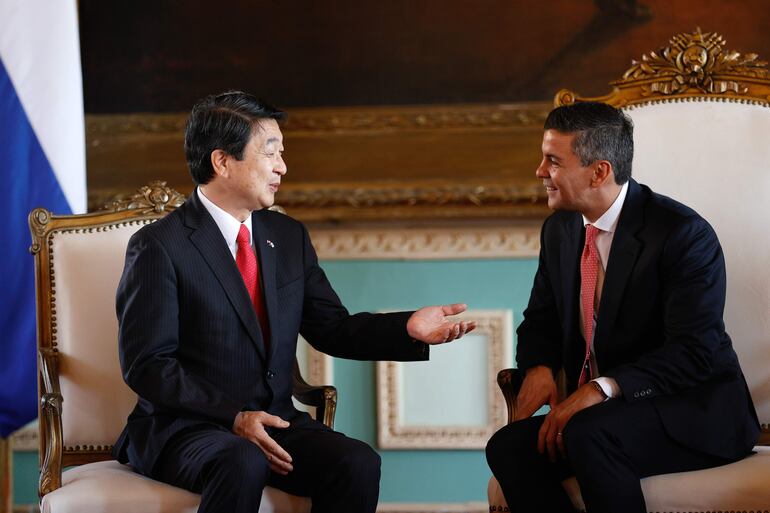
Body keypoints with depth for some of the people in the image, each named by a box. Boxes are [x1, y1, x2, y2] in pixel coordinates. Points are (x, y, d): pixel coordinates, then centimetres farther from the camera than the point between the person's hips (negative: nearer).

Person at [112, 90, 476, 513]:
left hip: (273, 421, 6)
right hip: (183, 428, -6)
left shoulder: (288, 236, 12)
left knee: (358, 464, -23)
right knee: (244, 465, -38)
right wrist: (234, 417, -21)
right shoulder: (158, 247, -8)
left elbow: (332, 330, 13)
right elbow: (146, 365, -12)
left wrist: (407, 330, -5)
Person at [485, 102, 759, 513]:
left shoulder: (683, 233, -14)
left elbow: (695, 352, -21)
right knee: (508, 448, -20)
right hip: (599, 409, 7)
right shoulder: (559, 230, 9)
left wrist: (604, 388, -29)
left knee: (587, 434, -35)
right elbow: (540, 321, 18)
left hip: (695, 413, -6)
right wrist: (539, 367, -6)